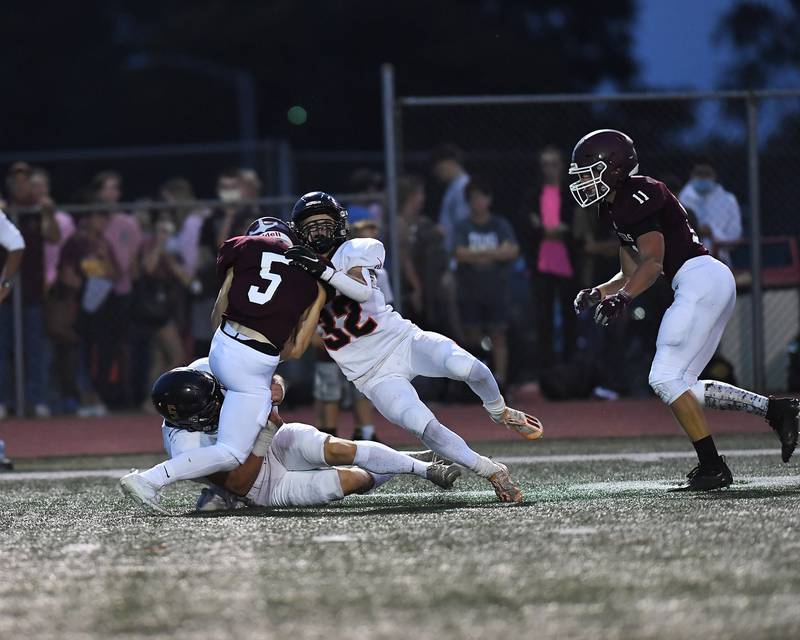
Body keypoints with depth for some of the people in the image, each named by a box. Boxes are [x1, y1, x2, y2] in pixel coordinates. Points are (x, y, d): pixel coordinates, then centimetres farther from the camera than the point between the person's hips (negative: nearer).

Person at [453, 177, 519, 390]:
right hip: (469, 291, 0)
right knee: (472, 336, 0)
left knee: (497, 335, -2)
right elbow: (461, 254, -11)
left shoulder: (501, 225, 4)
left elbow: (512, 251, -8)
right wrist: (495, 253, -14)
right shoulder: (463, 227, 3)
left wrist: (479, 254, -15)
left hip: (496, 290, 0)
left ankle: (500, 378, -4)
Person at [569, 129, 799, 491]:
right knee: (679, 385, 10)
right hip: (712, 284, 10)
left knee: (665, 379, -12)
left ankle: (712, 468, -12)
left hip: (702, 280, -10)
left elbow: (653, 263, -20)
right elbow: (631, 274, 24)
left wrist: (622, 298, -33)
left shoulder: (637, 196, -11)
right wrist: (599, 294, 7)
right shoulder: (616, 208, 19)